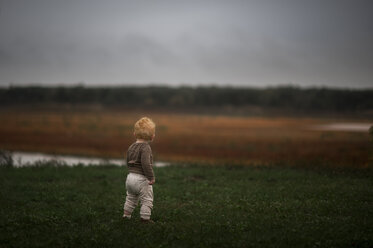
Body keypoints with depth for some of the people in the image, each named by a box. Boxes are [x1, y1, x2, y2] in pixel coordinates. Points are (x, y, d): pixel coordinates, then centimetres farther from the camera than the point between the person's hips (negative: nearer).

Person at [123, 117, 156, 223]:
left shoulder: (131, 147, 9)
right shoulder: (145, 147, -18)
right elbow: (146, 164, -27)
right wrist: (151, 177, -22)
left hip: (130, 177, 8)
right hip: (142, 179, -8)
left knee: (131, 198, 25)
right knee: (147, 200, 4)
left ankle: (126, 215, 31)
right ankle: (145, 218, 4)